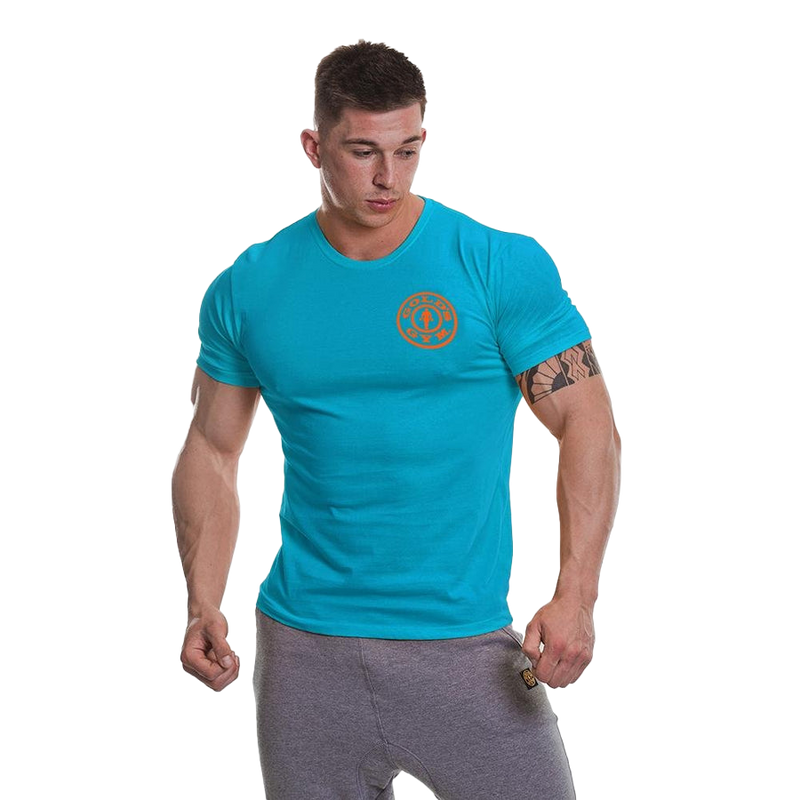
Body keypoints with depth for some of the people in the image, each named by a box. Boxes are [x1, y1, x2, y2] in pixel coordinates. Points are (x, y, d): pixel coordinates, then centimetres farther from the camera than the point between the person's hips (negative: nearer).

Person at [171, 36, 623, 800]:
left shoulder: (504, 267, -5)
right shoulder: (246, 289, 2)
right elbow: (211, 452, 9)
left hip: (467, 644, -2)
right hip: (304, 650, 2)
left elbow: (587, 426, -6)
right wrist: (203, 605, -4)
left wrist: (575, 599, -17)